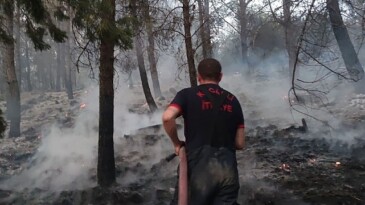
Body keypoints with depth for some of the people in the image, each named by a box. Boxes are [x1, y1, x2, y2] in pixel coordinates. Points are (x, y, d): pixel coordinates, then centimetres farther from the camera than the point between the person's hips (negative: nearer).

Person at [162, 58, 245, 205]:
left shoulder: (187, 94, 4)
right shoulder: (232, 100, 14)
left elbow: (167, 117, -15)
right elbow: (240, 144, 12)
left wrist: (177, 143, 1)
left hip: (199, 168, -3)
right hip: (228, 169, 3)